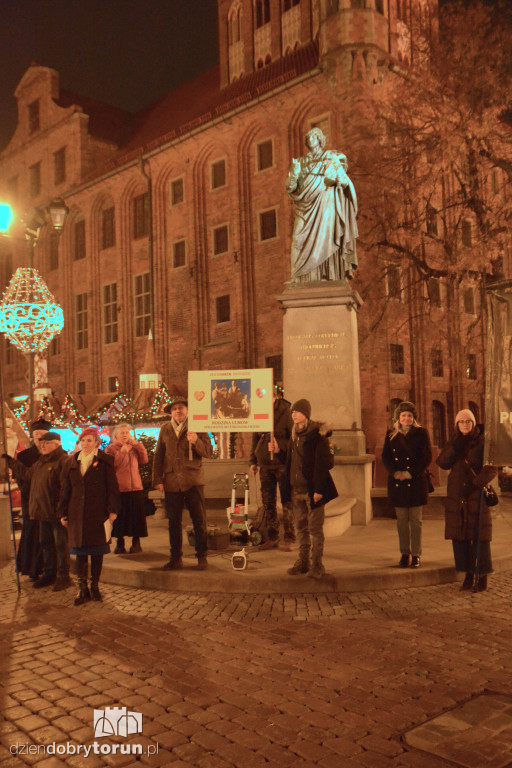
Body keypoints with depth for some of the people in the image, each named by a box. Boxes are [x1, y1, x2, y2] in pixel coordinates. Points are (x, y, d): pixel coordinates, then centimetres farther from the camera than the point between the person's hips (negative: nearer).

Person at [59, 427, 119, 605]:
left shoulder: (105, 461, 1)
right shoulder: (72, 462, 11)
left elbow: (112, 487, -2)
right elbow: (65, 489, 13)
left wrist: (113, 510, -9)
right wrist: (63, 513, 8)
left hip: (97, 512, -3)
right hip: (77, 513, 3)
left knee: (97, 551, 4)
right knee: (80, 550, 4)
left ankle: (95, 586, 15)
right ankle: (82, 588, 11)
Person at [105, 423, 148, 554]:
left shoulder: (134, 447, 16)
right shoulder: (111, 448, 3)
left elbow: (144, 460, 4)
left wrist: (138, 445, -1)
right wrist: (122, 452, -16)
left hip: (135, 487, 3)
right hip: (119, 488, -3)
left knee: (136, 515, 4)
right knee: (119, 517, 2)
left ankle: (136, 543, 15)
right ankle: (120, 543, 15)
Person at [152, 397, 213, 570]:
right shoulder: (165, 429, 13)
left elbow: (208, 452, -1)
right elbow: (158, 456, 13)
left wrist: (196, 441, -20)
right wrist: (157, 480, 6)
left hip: (193, 481, -2)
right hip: (171, 481, 3)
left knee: (199, 520, 0)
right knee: (173, 522, 7)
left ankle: (202, 556, 13)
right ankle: (176, 558, 18)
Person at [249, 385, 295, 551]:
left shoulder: (285, 412, -7)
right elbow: (255, 439, 18)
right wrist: (253, 461, 15)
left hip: (282, 464, -5)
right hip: (265, 465, 5)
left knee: (287, 503, 0)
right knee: (268, 503, 9)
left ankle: (289, 539, 8)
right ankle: (272, 538, 18)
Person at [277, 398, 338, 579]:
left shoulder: (317, 435, -9)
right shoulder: (294, 435, 14)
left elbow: (325, 463, -13)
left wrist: (319, 489, -18)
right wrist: (278, 451, 3)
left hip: (312, 488, -7)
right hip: (296, 489, 7)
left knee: (315, 528, 0)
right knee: (301, 528, 12)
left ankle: (316, 564, 7)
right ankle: (303, 561, 21)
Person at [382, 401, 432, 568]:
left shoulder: (421, 433, 1)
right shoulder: (391, 434, 8)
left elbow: (427, 457, -4)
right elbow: (385, 456, 5)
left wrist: (411, 473, -12)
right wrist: (395, 472, -12)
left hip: (416, 482, -2)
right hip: (397, 483, 2)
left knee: (416, 520, 3)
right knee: (401, 521, 7)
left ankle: (416, 554, 12)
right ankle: (405, 554, 16)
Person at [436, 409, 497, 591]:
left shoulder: (482, 442, -4)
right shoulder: (454, 443, 10)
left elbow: (491, 468, -12)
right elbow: (442, 463, -4)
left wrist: (474, 485, -20)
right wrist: (457, 445, -15)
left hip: (477, 496, -4)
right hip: (456, 497, 4)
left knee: (479, 535, -2)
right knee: (459, 536, 5)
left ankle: (483, 575, 10)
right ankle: (469, 573, 16)